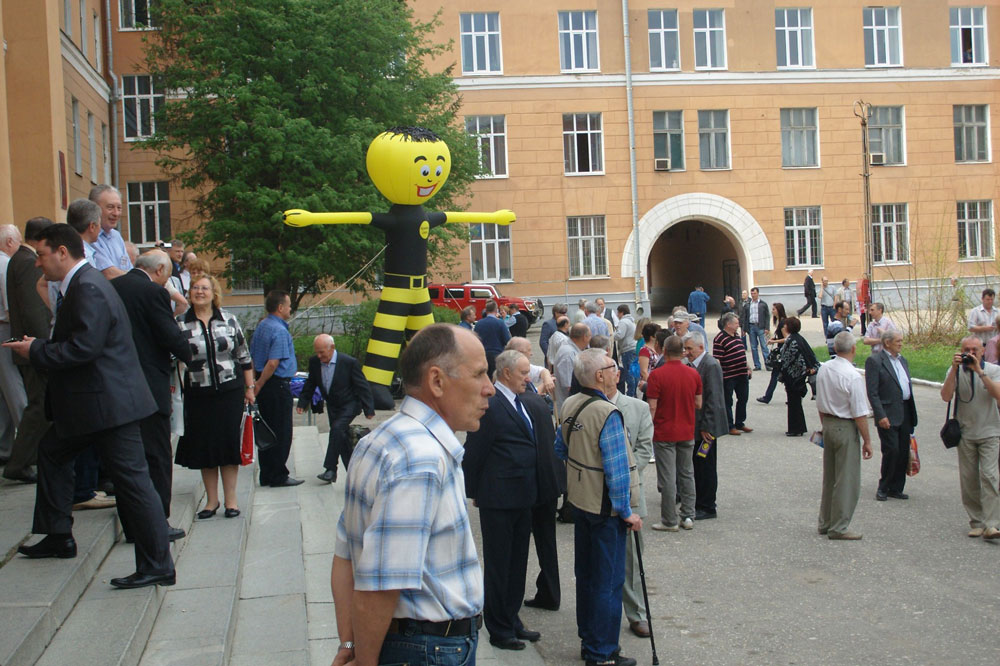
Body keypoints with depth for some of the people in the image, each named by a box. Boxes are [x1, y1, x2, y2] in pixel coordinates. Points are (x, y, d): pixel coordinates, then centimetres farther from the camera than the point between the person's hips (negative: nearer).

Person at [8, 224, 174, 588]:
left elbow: (83, 348, -26)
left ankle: (158, 567, -3)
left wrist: (36, 351, -14)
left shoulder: (89, 288, -18)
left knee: (132, 480, -7)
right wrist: (40, 347, 8)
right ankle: (58, 537, 35)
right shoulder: (80, 284, 16)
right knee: (51, 450, 23)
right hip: (90, 402, 11)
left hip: (108, 403, -11)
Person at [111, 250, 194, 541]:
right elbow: (171, 337, -15)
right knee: (157, 456, 1)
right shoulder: (154, 292, -13)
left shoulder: (111, 287, 8)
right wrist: (188, 355, 6)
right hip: (149, 386, -7)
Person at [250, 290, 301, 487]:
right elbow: (273, 363, -23)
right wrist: (259, 385, -14)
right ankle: (278, 476, 4)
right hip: (277, 385, -9)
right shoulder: (279, 331, -16)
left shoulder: (261, 326, 12)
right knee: (281, 433, -1)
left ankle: (266, 475, 18)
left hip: (264, 385, 9)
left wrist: (255, 382, 16)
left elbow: (252, 357, 16)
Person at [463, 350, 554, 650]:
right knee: (498, 565, 5)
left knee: (517, 562, 18)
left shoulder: (525, 403, 10)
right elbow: (473, 453, -14)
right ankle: (499, 630, 16)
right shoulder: (490, 404, -17)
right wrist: (474, 491, -8)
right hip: (499, 499, -9)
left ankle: (512, 620, 32)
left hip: (522, 497, 9)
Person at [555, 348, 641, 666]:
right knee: (608, 581, 3)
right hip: (607, 508, -8)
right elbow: (617, 469, -22)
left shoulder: (570, 405, 1)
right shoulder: (607, 414, -24)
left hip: (581, 501, 8)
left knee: (585, 574, 18)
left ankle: (588, 640, 32)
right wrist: (627, 511, -14)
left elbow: (560, 449, 13)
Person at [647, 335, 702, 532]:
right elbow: (698, 404, 6)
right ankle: (688, 517, 18)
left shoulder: (657, 375, -14)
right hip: (687, 432, 5)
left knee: (667, 477, 1)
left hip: (664, 433, -4)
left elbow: (652, 407, -15)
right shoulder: (693, 374, 0)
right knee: (687, 474, 15)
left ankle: (669, 521, 6)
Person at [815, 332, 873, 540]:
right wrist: (867, 441, -8)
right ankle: (838, 528, 7)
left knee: (829, 477, 18)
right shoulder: (853, 377, -20)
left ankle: (825, 523, 28)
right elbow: (860, 414, -18)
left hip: (828, 424, 8)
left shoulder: (823, 369, 1)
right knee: (847, 481, 2)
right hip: (846, 429, -8)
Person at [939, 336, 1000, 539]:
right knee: (968, 479, 3)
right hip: (965, 433, 2)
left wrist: (979, 371, -22)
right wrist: (955, 369, -19)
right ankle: (976, 522, 13)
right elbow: (946, 396, -14)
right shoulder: (955, 371, 1)